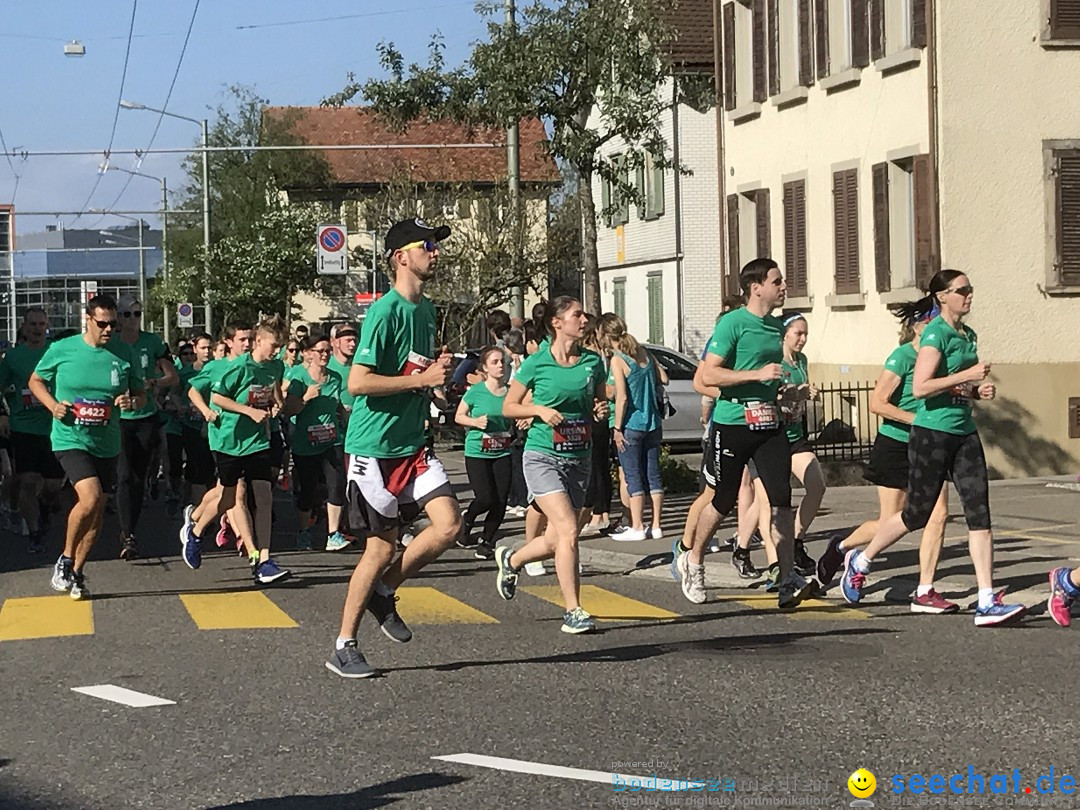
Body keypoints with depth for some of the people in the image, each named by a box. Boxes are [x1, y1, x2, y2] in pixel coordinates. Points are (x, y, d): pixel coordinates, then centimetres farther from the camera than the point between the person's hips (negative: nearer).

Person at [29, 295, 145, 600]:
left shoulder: (126, 354, -1)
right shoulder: (61, 350, -6)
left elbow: (141, 395, 9)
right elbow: (35, 381, 9)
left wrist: (133, 402, -15)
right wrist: (53, 405, -9)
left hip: (107, 444, 4)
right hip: (70, 439, -4)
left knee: (97, 510, 9)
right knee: (90, 498, -23)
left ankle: (77, 572, 26)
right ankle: (65, 560, 0)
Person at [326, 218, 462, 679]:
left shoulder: (426, 309, 12)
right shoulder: (385, 312, -15)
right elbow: (358, 382, -21)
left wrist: (441, 370, 8)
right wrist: (422, 379, -21)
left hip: (412, 444, 7)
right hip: (374, 446, -7)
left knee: (449, 525, -6)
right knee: (382, 547, -2)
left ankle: (383, 593, 16)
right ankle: (343, 647, 12)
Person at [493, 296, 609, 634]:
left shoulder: (593, 361, 5)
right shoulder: (537, 363, -6)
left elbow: (600, 401, 18)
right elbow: (508, 407, 3)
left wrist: (602, 410, -5)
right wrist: (540, 410, -14)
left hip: (579, 459, 5)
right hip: (543, 456, -5)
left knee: (555, 541, 9)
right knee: (568, 531, -19)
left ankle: (510, 560, 41)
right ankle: (573, 612, -12)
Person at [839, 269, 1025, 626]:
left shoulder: (969, 335, 14)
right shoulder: (936, 333, -12)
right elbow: (920, 387, -22)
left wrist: (980, 390, 7)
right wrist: (966, 376, -21)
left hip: (964, 433, 8)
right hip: (932, 433, -7)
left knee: (979, 513, -3)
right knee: (917, 514, 4)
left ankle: (987, 603, -6)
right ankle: (860, 560, 28)